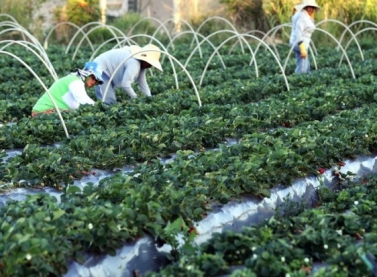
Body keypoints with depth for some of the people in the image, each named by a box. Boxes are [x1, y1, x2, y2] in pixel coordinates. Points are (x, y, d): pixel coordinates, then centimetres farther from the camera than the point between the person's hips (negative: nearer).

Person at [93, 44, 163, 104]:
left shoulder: (141, 64, 1)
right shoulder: (134, 64, -31)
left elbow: (143, 83, 6)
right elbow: (125, 84, -35)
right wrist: (136, 98, -21)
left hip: (107, 72, 10)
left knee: (112, 101, 8)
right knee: (109, 101, -20)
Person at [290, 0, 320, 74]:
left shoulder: (304, 16, 14)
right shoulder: (302, 17, -16)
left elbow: (309, 28, 22)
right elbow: (298, 34, -23)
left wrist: (311, 16, 9)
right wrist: (302, 49, -27)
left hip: (300, 44, 11)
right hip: (300, 44, -11)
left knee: (306, 68, 14)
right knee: (302, 69, -9)